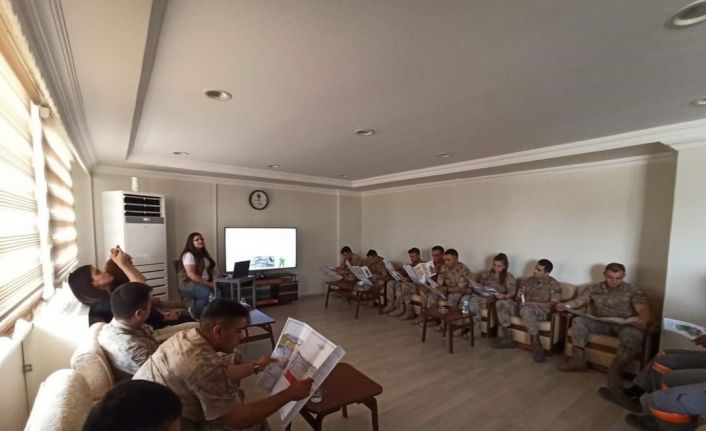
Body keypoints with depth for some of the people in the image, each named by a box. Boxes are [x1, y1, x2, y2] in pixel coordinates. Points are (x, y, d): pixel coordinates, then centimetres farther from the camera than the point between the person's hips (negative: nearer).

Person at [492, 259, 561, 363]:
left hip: (542, 311, -6)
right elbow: (518, 296, 13)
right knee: (501, 303, -14)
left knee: (526, 310, -40)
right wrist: (520, 302, -12)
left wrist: (531, 303, -22)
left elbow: (553, 304, -15)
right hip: (524, 307, 6)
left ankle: (536, 345, -29)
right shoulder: (529, 280, 13)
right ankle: (507, 338, -13)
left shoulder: (554, 285, -3)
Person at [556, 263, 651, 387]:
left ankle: (615, 370, -25)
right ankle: (579, 359, -20)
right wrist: (565, 305, -18)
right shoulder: (593, 288, 7)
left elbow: (643, 309, -13)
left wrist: (643, 321, -38)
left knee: (634, 335, -37)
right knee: (578, 321, -22)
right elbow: (579, 301, 5)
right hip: (601, 323, 3)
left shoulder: (634, 292, 0)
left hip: (625, 325, -3)